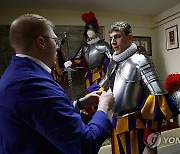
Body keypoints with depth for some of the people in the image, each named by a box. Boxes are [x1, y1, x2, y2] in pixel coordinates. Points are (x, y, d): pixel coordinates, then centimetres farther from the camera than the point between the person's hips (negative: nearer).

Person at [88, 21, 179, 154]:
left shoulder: (139, 61, -14)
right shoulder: (113, 64, 7)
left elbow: (158, 99, -20)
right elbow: (101, 88, 19)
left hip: (134, 126, -6)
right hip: (116, 124, 7)